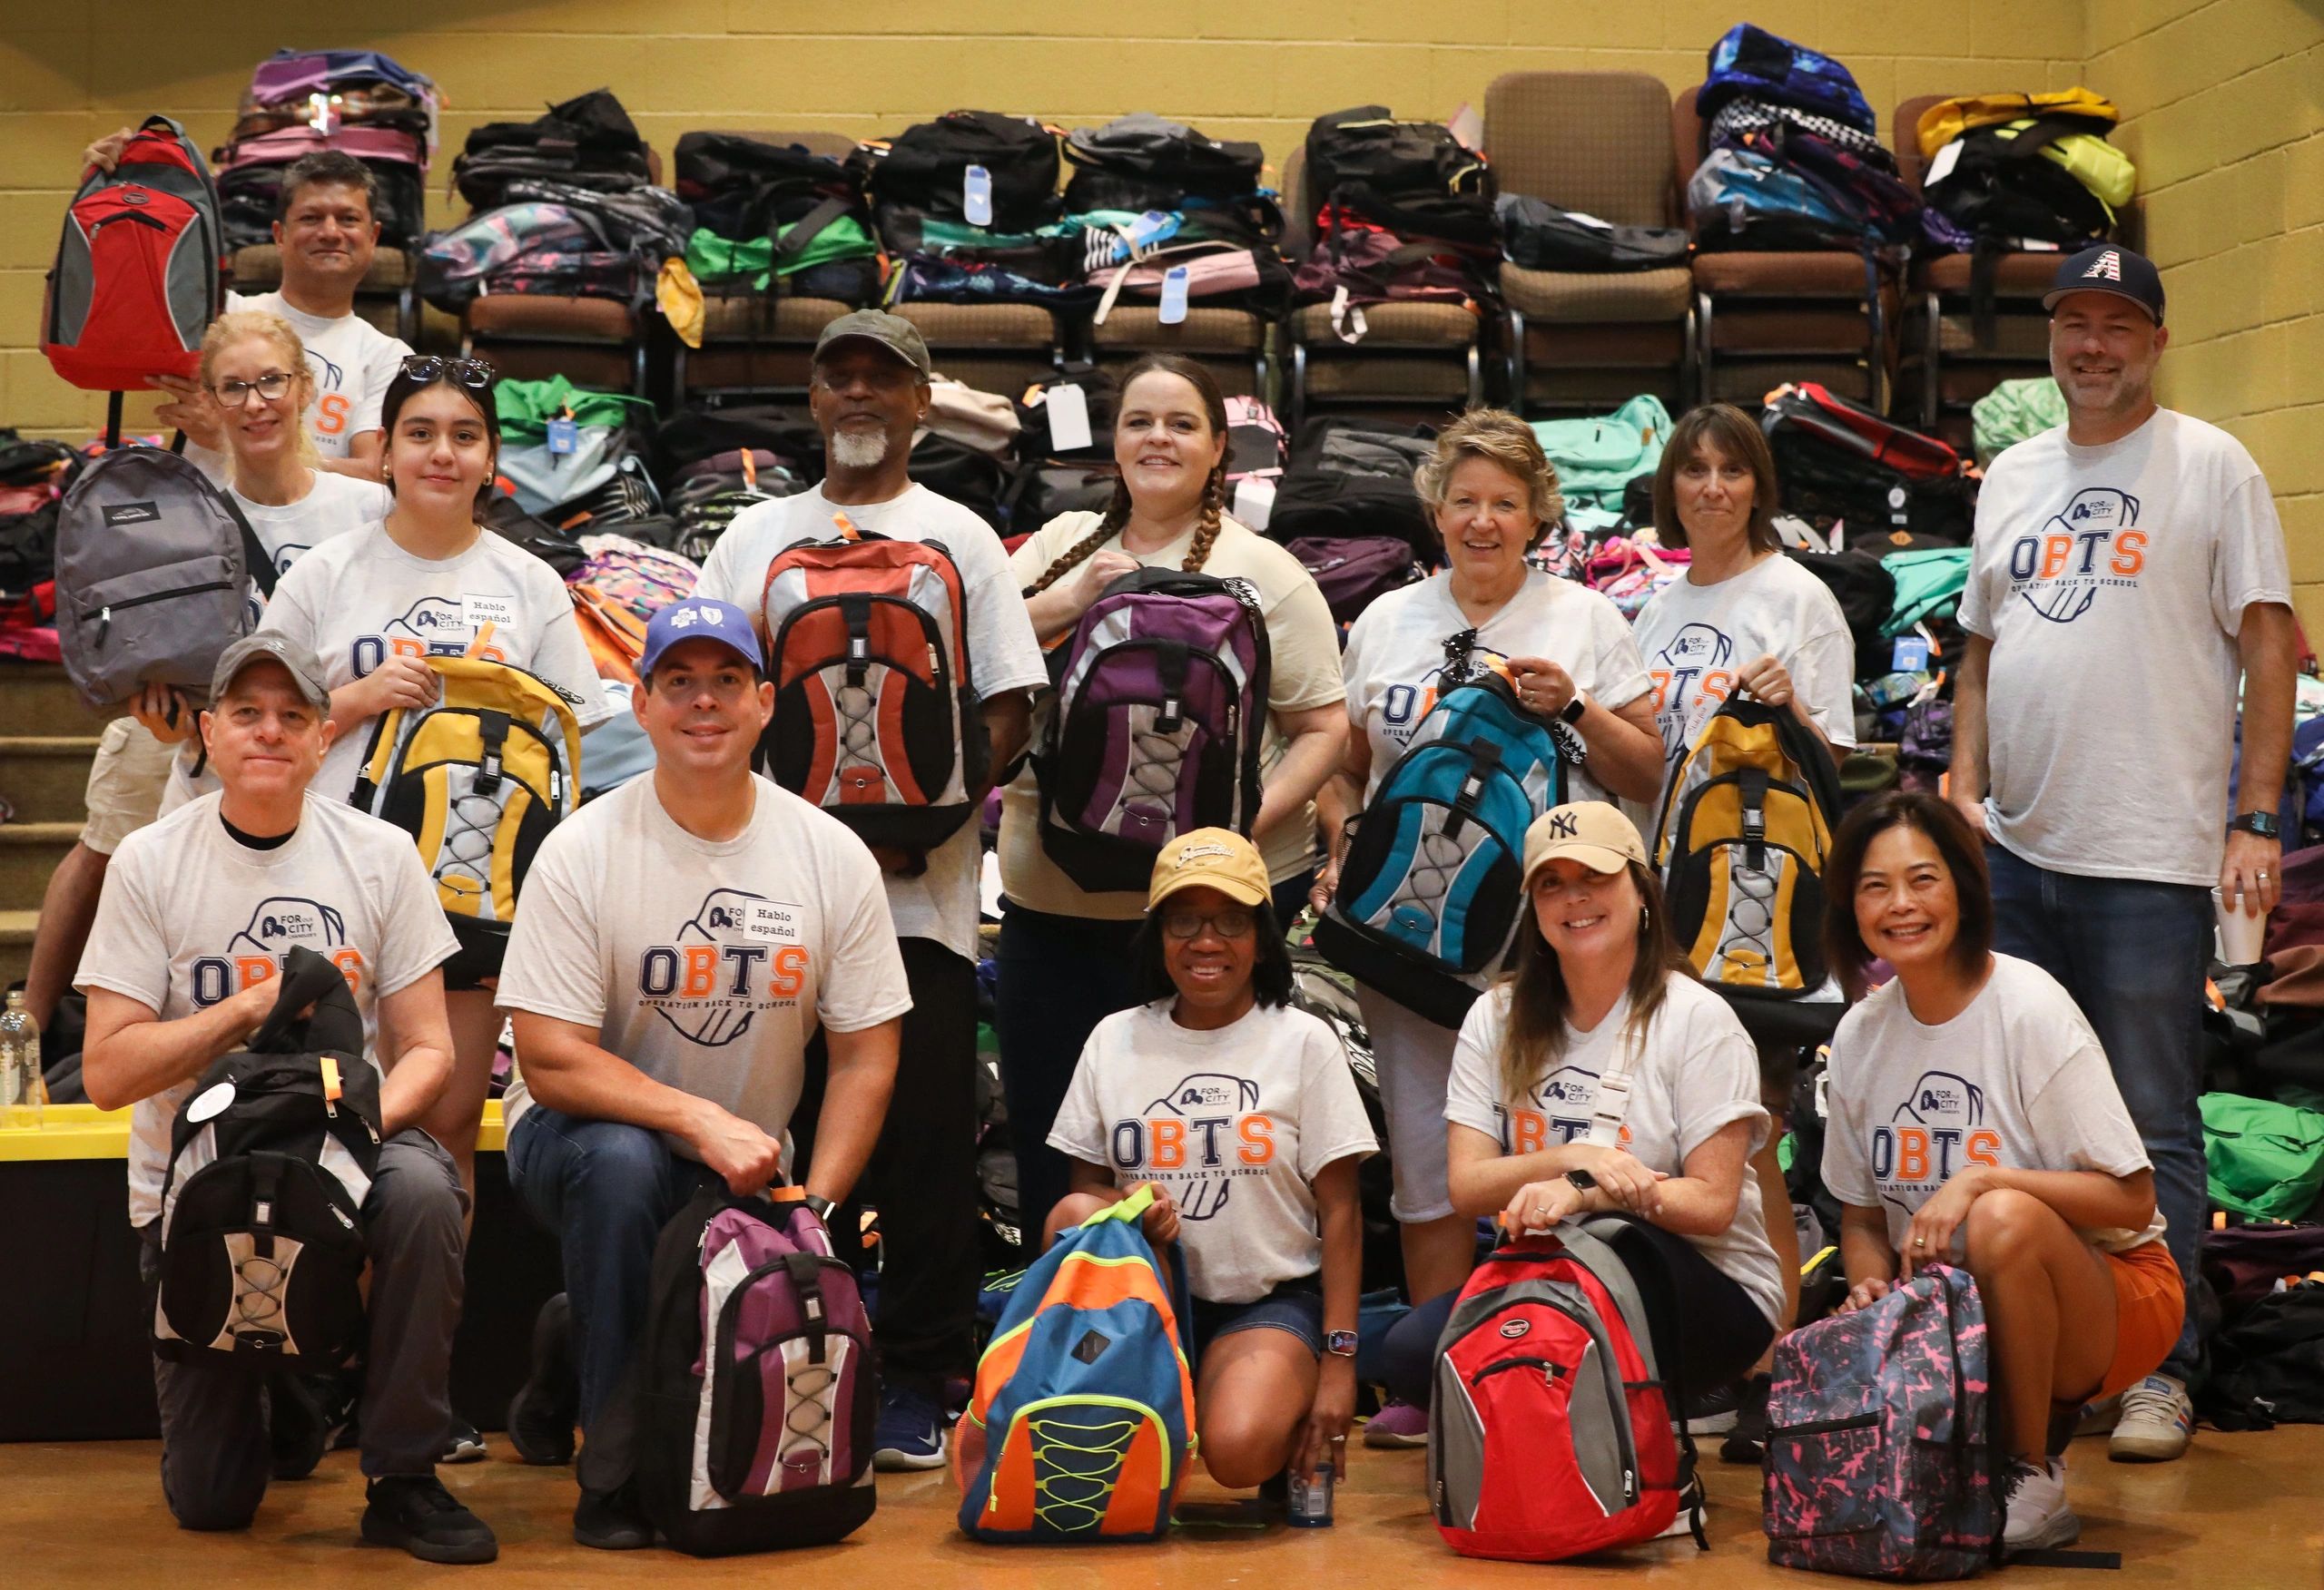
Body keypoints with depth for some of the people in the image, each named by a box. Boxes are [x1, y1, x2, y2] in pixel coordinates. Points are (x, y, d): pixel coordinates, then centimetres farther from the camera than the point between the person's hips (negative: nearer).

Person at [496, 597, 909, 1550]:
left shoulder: (832, 857, -3)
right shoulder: (582, 852, -12)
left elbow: (866, 1057, 0)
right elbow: (550, 1062, -17)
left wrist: (811, 1209, -12)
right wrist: (702, 1122, -27)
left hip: (748, 1168, 3)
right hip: (586, 1131, -3)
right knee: (621, 1160, -37)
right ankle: (611, 1474, -21)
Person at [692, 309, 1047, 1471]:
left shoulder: (961, 538, 9)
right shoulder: (756, 536, 17)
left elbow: (1008, 711, 3)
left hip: (920, 886, -2)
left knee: (925, 1134, -2)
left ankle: (918, 1384, 5)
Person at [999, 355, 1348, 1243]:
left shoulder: (1261, 572, 2)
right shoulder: (1063, 544, 13)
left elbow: (1323, 727, -3)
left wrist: (1251, 822, -18)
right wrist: (1072, 601, -11)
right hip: (1049, 898, 4)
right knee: (1044, 1132, 10)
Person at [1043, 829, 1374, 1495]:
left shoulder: (1304, 1042, 0)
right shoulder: (1115, 1040, 7)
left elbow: (1340, 1213, -3)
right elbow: (1087, 1183, 9)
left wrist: (1338, 1362, -12)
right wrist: (1126, 1208, -17)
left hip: (1273, 1300, -3)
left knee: (1236, 1450, -31)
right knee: (1072, 1215, -26)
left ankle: (1295, 1429, 6)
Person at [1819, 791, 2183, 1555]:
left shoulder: (2031, 1008, -15)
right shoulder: (1859, 1035, 1)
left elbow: (2130, 1202, -17)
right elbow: (1861, 1213, 10)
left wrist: (1982, 1183, -28)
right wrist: (1870, 1291, -12)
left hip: (2109, 1300, -4)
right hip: (1949, 1307, 4)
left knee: (2005, 1218, -36)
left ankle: (2033, 1483, -16)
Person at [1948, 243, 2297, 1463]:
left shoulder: (2213, 468, 0)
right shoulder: (2011, 478, 16)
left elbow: (2268, 648, -4)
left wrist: (2255, 821, -11)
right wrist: (1965, 791, 8)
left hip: (2151, 858, -5)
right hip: (2015, 849, 6)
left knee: (2152, 1128, -1)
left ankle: (2160, 1373, 8)